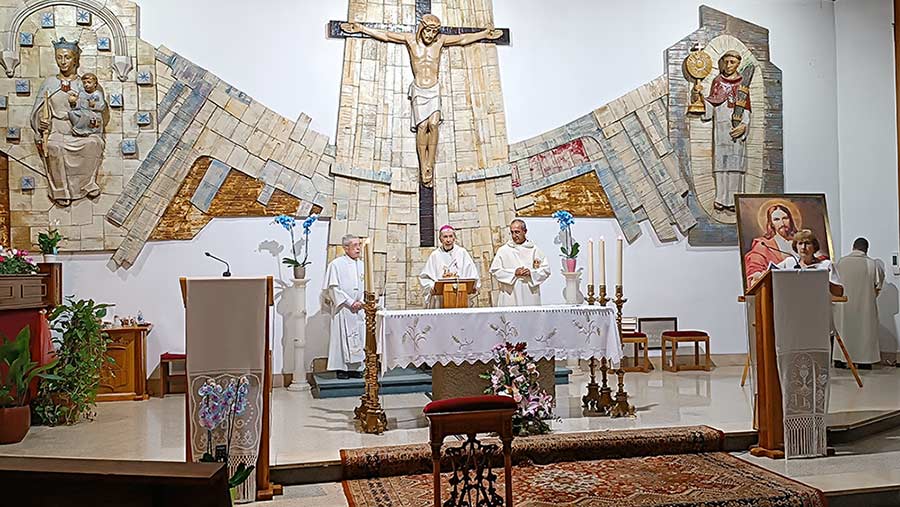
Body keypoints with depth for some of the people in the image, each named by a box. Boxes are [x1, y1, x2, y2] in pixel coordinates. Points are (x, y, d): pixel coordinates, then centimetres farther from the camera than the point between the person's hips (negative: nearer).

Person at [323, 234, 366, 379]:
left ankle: (356, 368, 11)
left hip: (359, 308, 5)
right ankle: (341, 368, 4)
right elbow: (333, 288, -10)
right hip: (343, 308, -5)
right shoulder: (336, 264, -6)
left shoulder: (361, 265, 11)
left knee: (359, 337, 5)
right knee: (342, 337, -2)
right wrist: (350, 302, -13)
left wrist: (361, 302, -2)